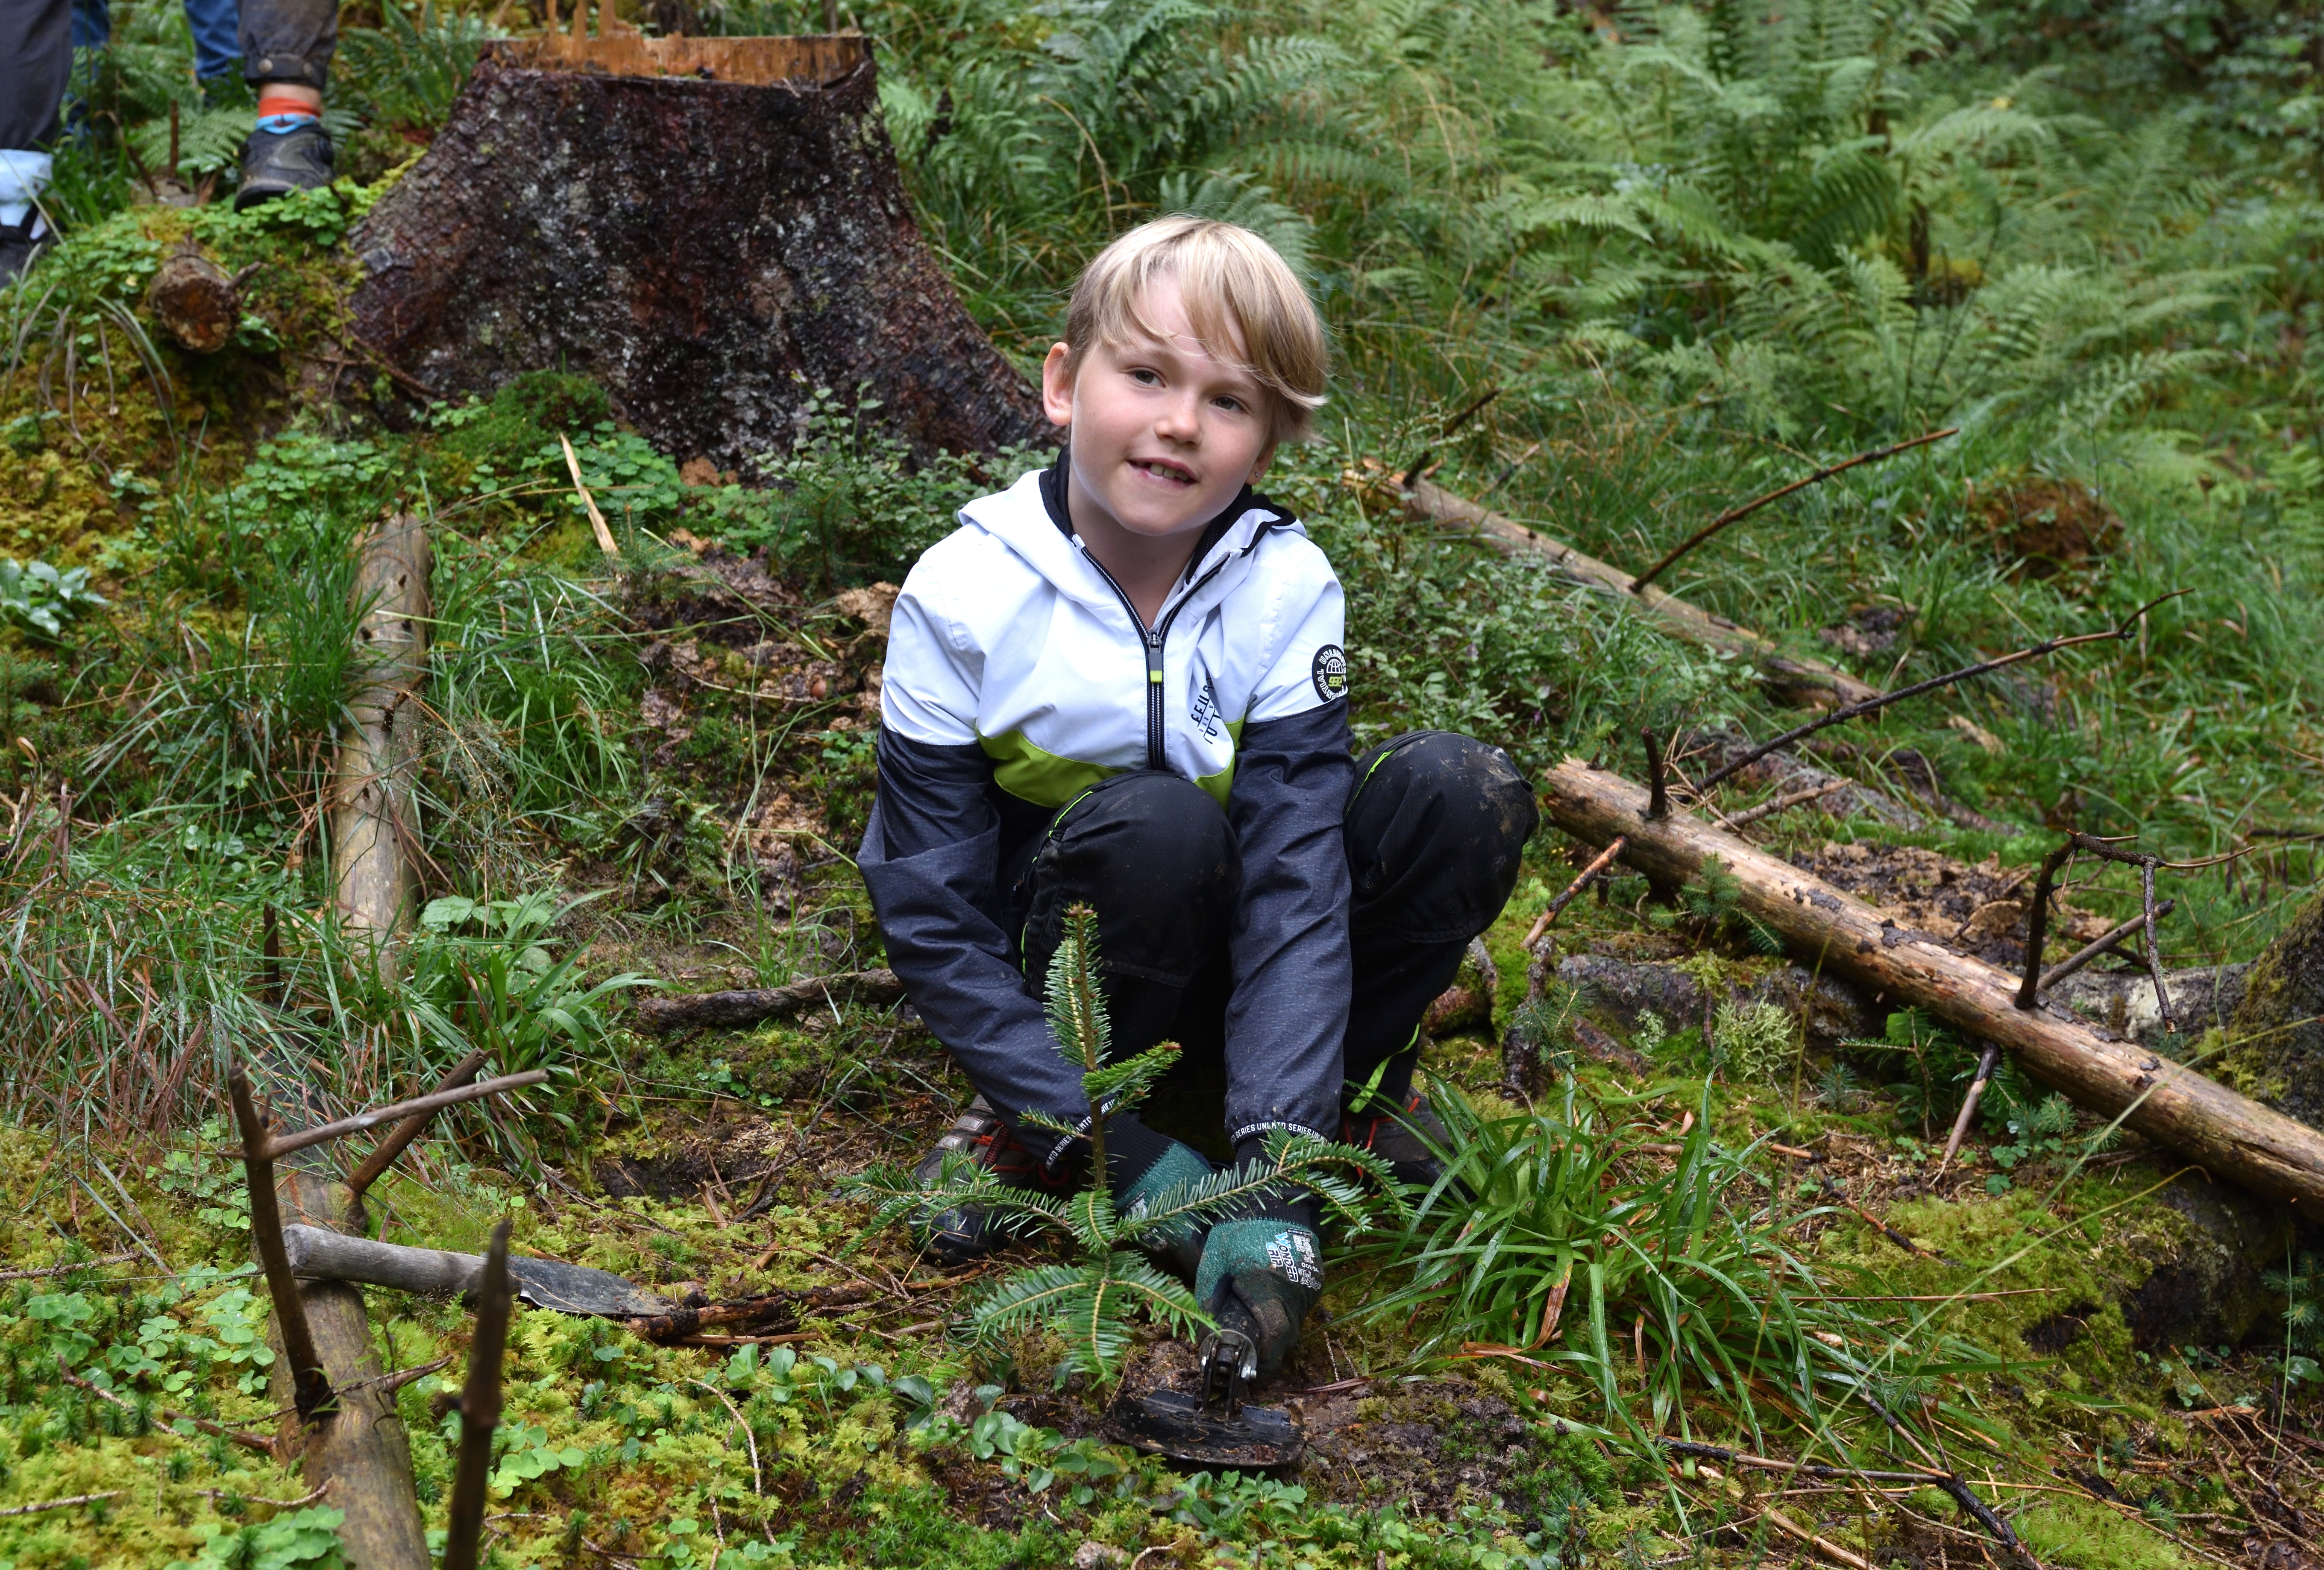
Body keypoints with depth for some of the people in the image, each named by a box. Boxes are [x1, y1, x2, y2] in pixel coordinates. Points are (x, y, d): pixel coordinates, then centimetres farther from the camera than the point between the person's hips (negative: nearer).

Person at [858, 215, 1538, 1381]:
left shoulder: (1287, 590, -15)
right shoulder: (961, 601, -19)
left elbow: (1295, 881, -23)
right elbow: (931, 921, -18)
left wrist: (1277, 1180, -34)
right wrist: (1124, 1152, -26)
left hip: (1224, 957, 2)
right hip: (1063, 966, -2)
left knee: (1461, 793, -22)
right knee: (1156, 826, -35)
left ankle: (1341, 1094, -3)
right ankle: (1035, 1135, -13)